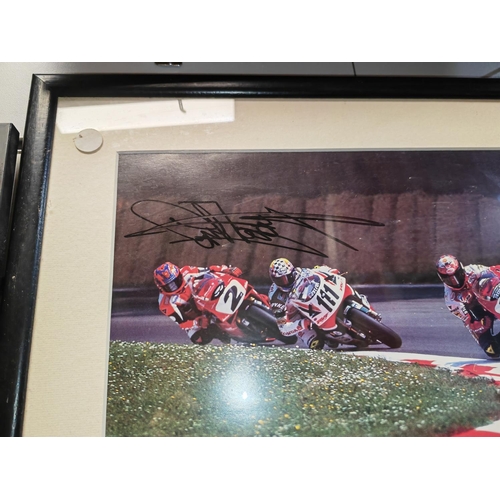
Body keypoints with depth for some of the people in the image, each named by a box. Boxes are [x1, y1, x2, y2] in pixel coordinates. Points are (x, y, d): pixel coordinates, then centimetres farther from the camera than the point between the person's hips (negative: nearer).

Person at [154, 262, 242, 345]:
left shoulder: (186, 273, -19)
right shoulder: (165, 304, -23)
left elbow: (210, 270, -12)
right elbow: (181, 323, -22)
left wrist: (227, 269, -28)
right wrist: (198, 322, -40)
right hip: (194, 320, -3)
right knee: (199, 339, -29)